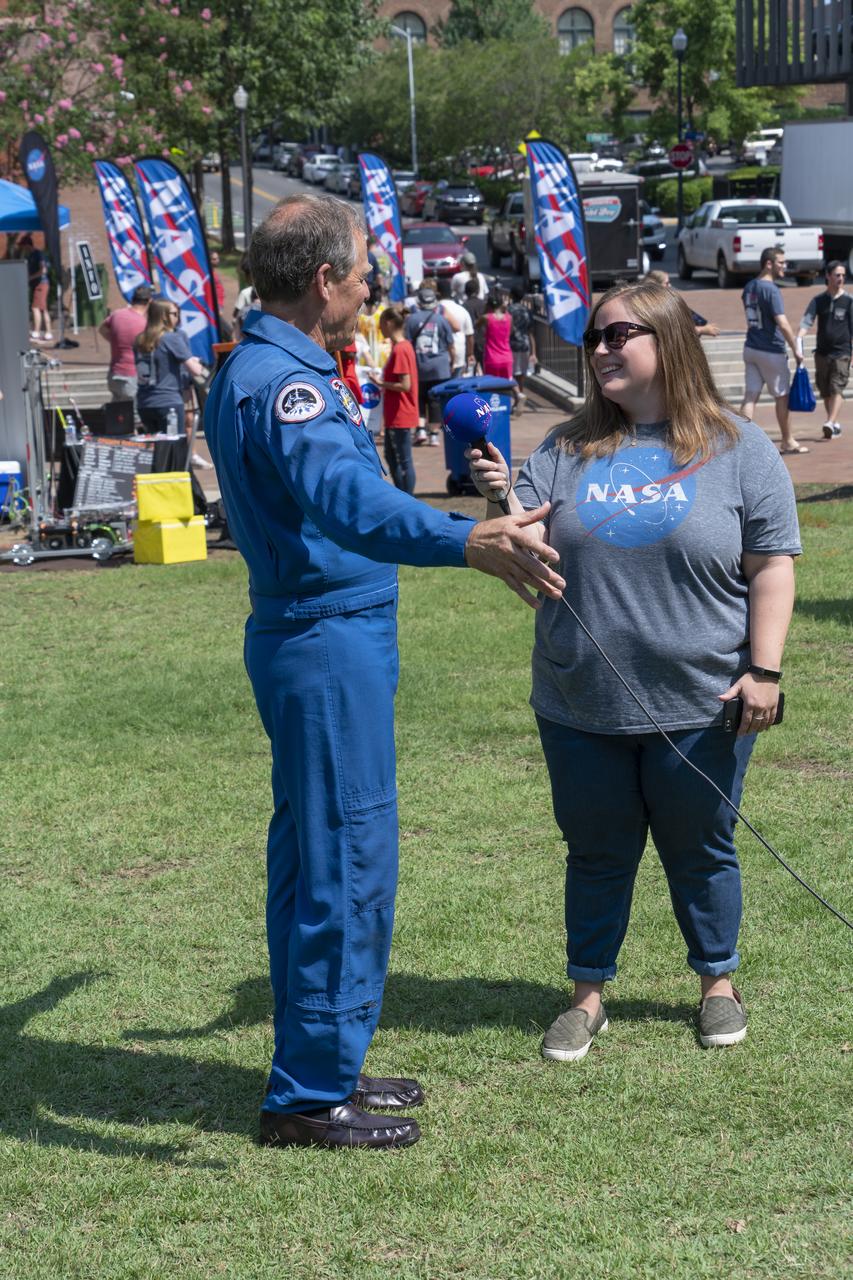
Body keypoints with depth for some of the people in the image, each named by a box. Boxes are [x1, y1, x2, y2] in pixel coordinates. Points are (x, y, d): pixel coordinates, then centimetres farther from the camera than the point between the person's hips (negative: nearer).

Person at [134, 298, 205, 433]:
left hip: (143, 405, 6)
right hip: (168, 403, -6)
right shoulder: (173, 338, -9)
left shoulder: (140, 341, 8)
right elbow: (195, 371, -12)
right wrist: (199, 365, 12)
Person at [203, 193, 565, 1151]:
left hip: (310, 635, 11)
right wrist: (467, 542, -56)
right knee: (347, 864, -5)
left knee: (314, 857, 16)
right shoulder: (282, 383, -20)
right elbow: (343, 497, -40)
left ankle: (317, 1067, 26)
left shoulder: (259, 370, 14)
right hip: (329, 646, -11)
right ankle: (309, 1097, 2)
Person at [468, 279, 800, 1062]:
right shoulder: (569, 449, 6)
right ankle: (589, 997, 25)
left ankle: (718, 984, 31)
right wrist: (500, 501, -20)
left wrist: (763, 671, -12)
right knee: (597, 853, 12)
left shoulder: (737, 448, -2)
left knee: (701, 852, 12)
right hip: (582, 706, 3)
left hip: (700, 706, -2)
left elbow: (772, 564, -4)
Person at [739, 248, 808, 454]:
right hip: (771, 351, -7)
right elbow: (783, 324, -23)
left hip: (750, 349, 7)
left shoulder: (749, 288, 10)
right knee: (782, 396, 7)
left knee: (750, 396, 3)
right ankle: (788, 442, 17)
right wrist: (796, 350, -18)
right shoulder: (771, 289, -17)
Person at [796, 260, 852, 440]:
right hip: (822, 351, 3)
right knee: (825, 391, 8)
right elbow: (807, 321, -4)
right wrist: (799, 339, -21)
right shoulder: (818, 300, 6)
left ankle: (830, 423, -23)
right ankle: (835, 425, 21)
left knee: (837, 389, -13)